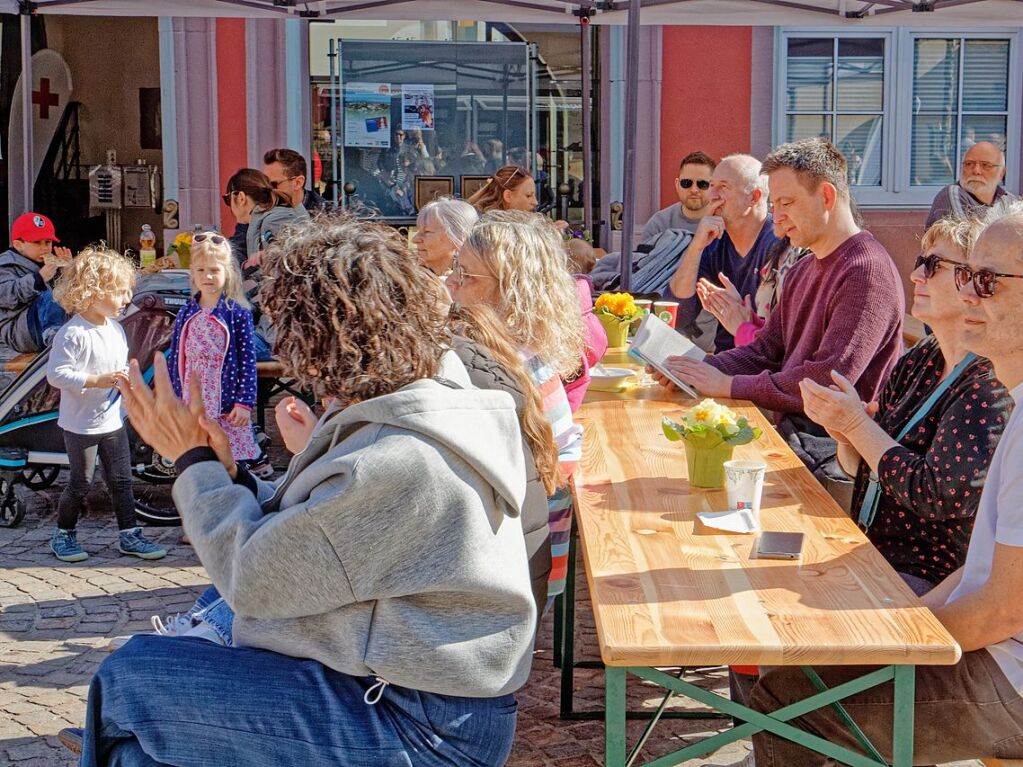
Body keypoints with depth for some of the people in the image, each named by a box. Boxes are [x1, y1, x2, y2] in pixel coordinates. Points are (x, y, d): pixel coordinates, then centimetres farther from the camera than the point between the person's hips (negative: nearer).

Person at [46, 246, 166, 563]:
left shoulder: (115, 329, 6)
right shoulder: (73, 334, -20)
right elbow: (56, 374, -24)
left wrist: (126, 378, -3)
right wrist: (98, 381, -28)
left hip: (113, 421, 7)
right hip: (81, 425, -7)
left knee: (121, 481, 10)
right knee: (80, 483, 5)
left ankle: (129, 535, 19)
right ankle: (63, 535, 22)